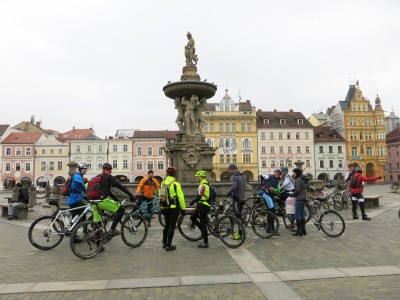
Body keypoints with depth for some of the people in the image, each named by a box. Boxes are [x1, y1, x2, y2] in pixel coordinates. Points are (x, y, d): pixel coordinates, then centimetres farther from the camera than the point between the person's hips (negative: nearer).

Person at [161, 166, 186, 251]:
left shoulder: (162, 183, 5)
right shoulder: (175, 184, -14)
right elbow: (180, 197, -15)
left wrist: (162, 207, 19)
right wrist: (183, 208, -8)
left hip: (165, 208, 6)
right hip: (174, 208, -6)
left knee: (167, 225, 20)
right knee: (172, 226, 2)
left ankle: (164, 243, 29)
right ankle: (169, 246, 6)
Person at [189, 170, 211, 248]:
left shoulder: (202, 185, -17)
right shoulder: (206, 184, 14)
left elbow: (198, 197, -23)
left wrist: (192, 201, -8)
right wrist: (195, 201, 21)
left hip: (203, 206, -10)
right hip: (203, 206, 10)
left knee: (203, 224, -3)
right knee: (192, 217, 18)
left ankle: (205, 243, 5)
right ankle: (203, 230, 22)